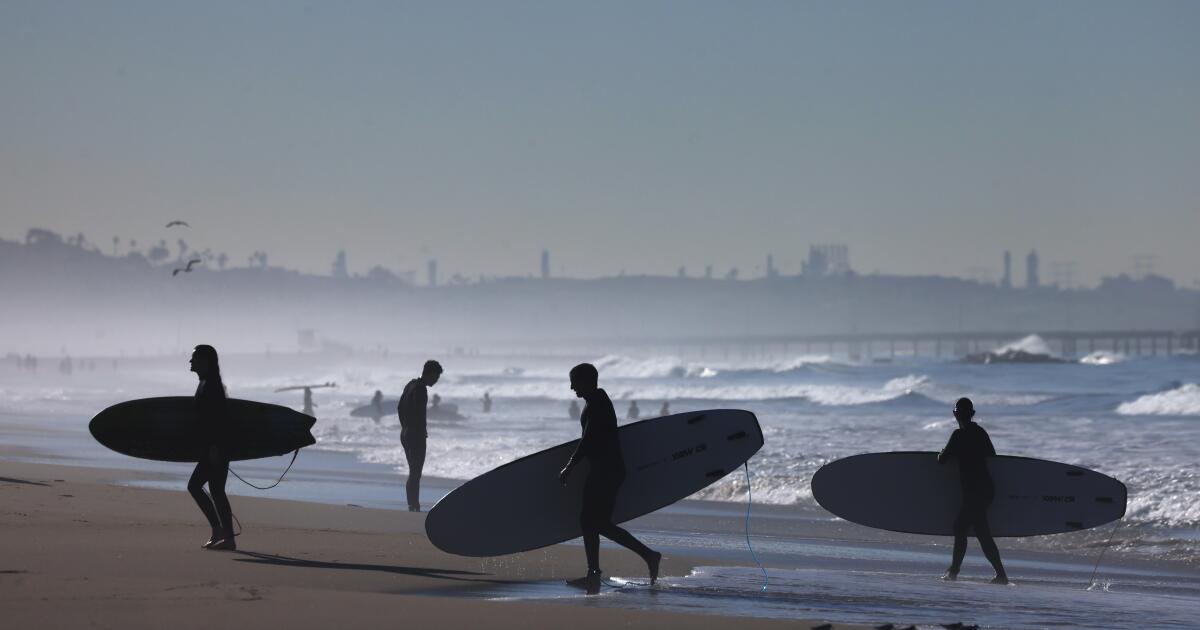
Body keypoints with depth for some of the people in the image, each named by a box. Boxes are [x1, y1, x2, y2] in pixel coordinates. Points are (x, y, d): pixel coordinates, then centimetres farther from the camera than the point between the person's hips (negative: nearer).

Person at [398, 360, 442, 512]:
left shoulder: (411, 384, 13)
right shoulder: (421, 389, -17)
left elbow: (400, 408, 20)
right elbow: (419, 414, -24)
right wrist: (423, 432, -12)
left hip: (405, 434, 10)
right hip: (416, 436, -10)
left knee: (413, 472, 15)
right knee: (415, 474, -7)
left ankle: (412, 506, 18)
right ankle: (414, 507, -8)